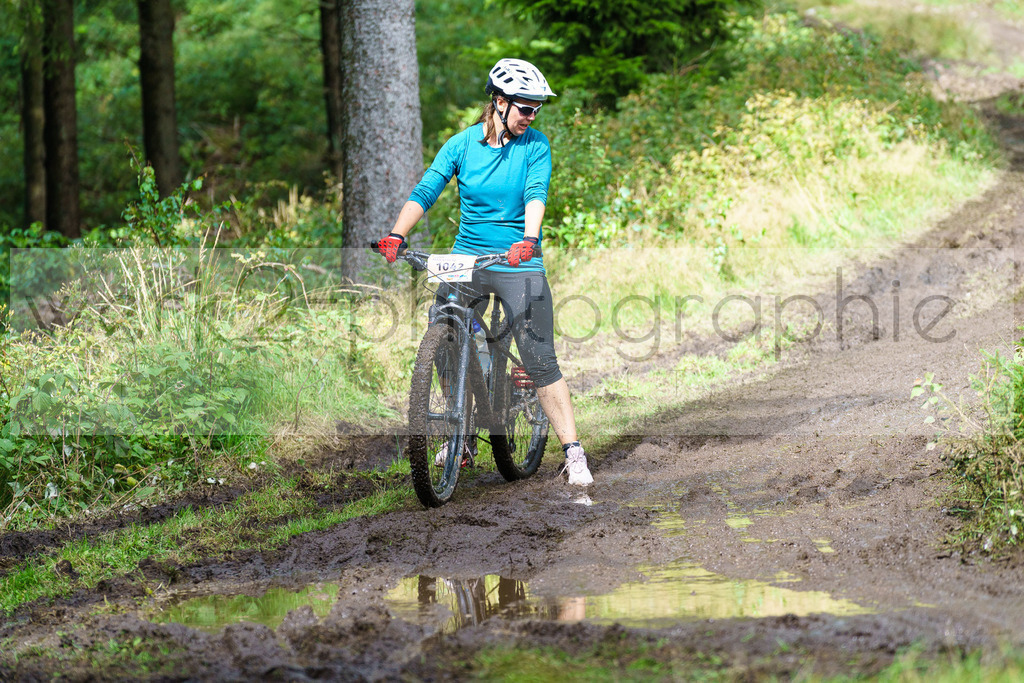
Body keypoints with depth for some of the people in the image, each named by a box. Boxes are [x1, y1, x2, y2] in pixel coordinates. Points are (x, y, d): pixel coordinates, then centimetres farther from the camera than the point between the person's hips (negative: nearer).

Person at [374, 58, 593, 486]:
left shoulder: (535, 146, -3)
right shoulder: (462, 143, 0)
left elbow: (536, 194, -18)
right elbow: (425, 192, -7)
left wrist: (528, 239, -36)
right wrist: (396, 236, -23)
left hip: (519, 263, -2)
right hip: (466, 259, 2)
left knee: (540, 361, -10)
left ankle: (573, 454, -7)